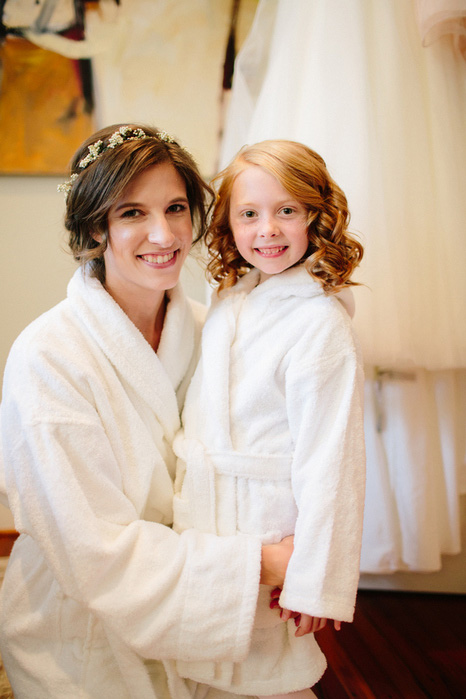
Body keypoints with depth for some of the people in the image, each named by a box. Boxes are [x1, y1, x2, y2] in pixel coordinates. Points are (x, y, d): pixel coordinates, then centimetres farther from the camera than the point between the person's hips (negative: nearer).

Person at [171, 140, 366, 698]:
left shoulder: (322, 323, -19)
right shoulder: (227, 302, 5)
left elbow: (328, 463, -20)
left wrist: (314, 582, -19)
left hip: (268, 526, -7)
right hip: (202, 515, 7)